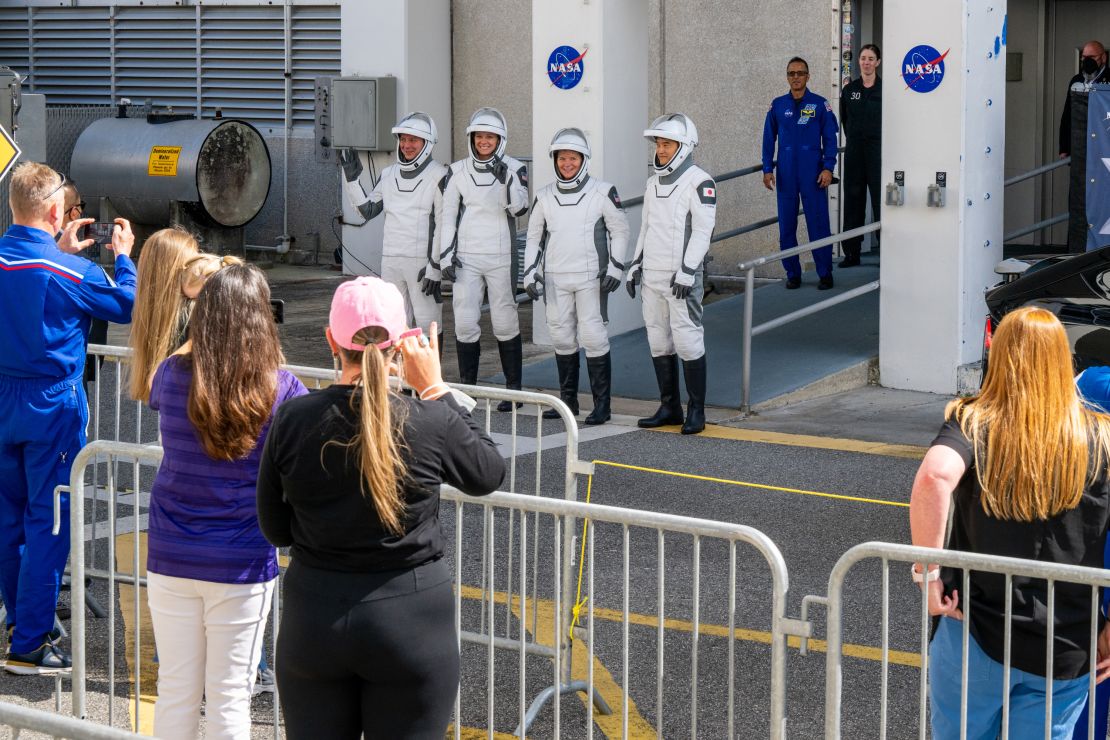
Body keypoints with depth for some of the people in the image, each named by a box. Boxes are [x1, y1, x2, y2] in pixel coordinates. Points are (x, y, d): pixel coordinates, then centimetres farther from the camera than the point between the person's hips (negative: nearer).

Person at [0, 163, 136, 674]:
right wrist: (122, 255, 10)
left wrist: (63, 251, 20)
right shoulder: (70, 271, -19)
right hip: (53, 408, -6)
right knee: (48, 522, -1)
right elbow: (126, 306, -3)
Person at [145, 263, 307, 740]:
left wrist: (200, 337, 25)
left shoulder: (173, 375, -7)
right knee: (230, 697, 7)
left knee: (175, 689, 14)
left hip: (171, 558, 2)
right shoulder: (279, 388, -14)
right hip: (242, 563, -2)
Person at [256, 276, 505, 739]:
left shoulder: (292, 421, -9)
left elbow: (275, 529, 1)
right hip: (410, 626, -2)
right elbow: (489, 473, 7)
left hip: (313, 622, 2)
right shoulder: (431, 424, -15)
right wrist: (435, 390, 6)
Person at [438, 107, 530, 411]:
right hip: (466, 259, 2)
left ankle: (513, 389, 11)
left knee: (505, 324, 2)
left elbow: (519, 207, -12)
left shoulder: (514, 169, 1)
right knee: (464, 323, -2)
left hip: (500, 257, -2)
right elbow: (448, 215, 8)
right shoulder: (458, 171, 6)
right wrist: (446, 254, 2)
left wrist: (507, 179, -26)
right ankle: (467, 389, 8)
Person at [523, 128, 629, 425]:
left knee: (592, 336, -9)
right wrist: (531, 272, 6)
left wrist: (615, 268, -5)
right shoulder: (545, 197, 8)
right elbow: (534, 237, 16)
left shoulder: (602, 193, -2)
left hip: (590, 278, -4)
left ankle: (602, 405, -4)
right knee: (562, 338, 8)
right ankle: (568, 400, 19)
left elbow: (620, 230, 3)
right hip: (555, 278, 4)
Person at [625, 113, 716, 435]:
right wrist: (635, 265, 18)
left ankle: (696, 411, 0)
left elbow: (703, 231, -14)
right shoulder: (654, 182, 16)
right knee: (659, 342, 10)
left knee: (688, 341, -7)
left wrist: (687, 271, -20)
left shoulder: (699, 183, -9)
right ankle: (669, 407, 18)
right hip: (652, 276, 8)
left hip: (681, 278, -8)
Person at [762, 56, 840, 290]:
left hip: (813, 175, -3)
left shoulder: (820, 104, 1)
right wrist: (768, 169, 3)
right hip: (786, 175, 3)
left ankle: (825, 274, 3)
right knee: (786, 226, 5)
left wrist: (828, 168, -7)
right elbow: (769, 139, 10)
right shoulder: (778, 105, 8)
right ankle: (792, 274, 13)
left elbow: (830, 139, 2)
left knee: (818, 224, -4)